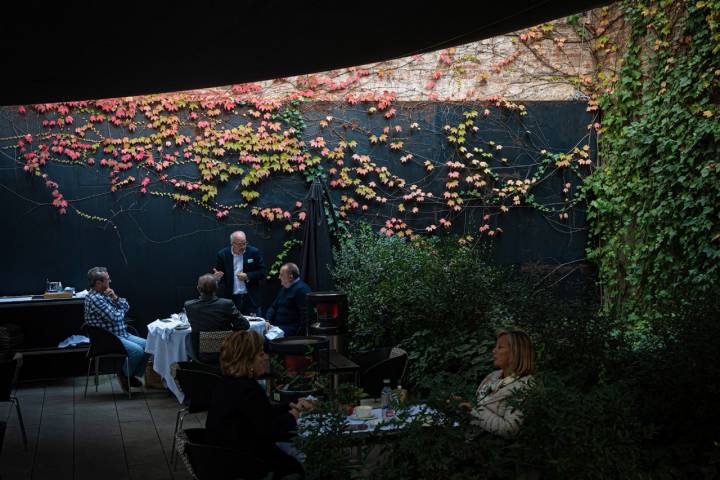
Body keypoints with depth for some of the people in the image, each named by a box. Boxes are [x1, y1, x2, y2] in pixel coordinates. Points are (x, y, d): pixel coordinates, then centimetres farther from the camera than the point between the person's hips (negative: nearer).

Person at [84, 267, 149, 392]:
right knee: (137, 350, -24)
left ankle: (132, 375, 11)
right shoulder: (94, 298, -18)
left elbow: (126, 306, 12)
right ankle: (124, 376, 0)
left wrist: (115, 298, -7)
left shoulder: (104, 294, 12)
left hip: (121, 334, 10)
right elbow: (115, 317, -22)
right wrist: (121, 310, 1)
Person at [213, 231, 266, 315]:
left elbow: (262, 272, -2)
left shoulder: (254, 252, -2)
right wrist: (217, 277, -20)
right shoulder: (223, 254, 0)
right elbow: (217, 274, 3)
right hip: (231, 299, 0)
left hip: (251, 298, 0)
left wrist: (247, 276, -16)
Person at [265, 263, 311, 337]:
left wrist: (301, 332, -21)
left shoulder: (301, 289, -11)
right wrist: (267, 321, 7)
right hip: (277, 325, 9)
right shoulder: (284, 288, 21)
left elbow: (305, 314, -17)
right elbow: (274, 307, 25)